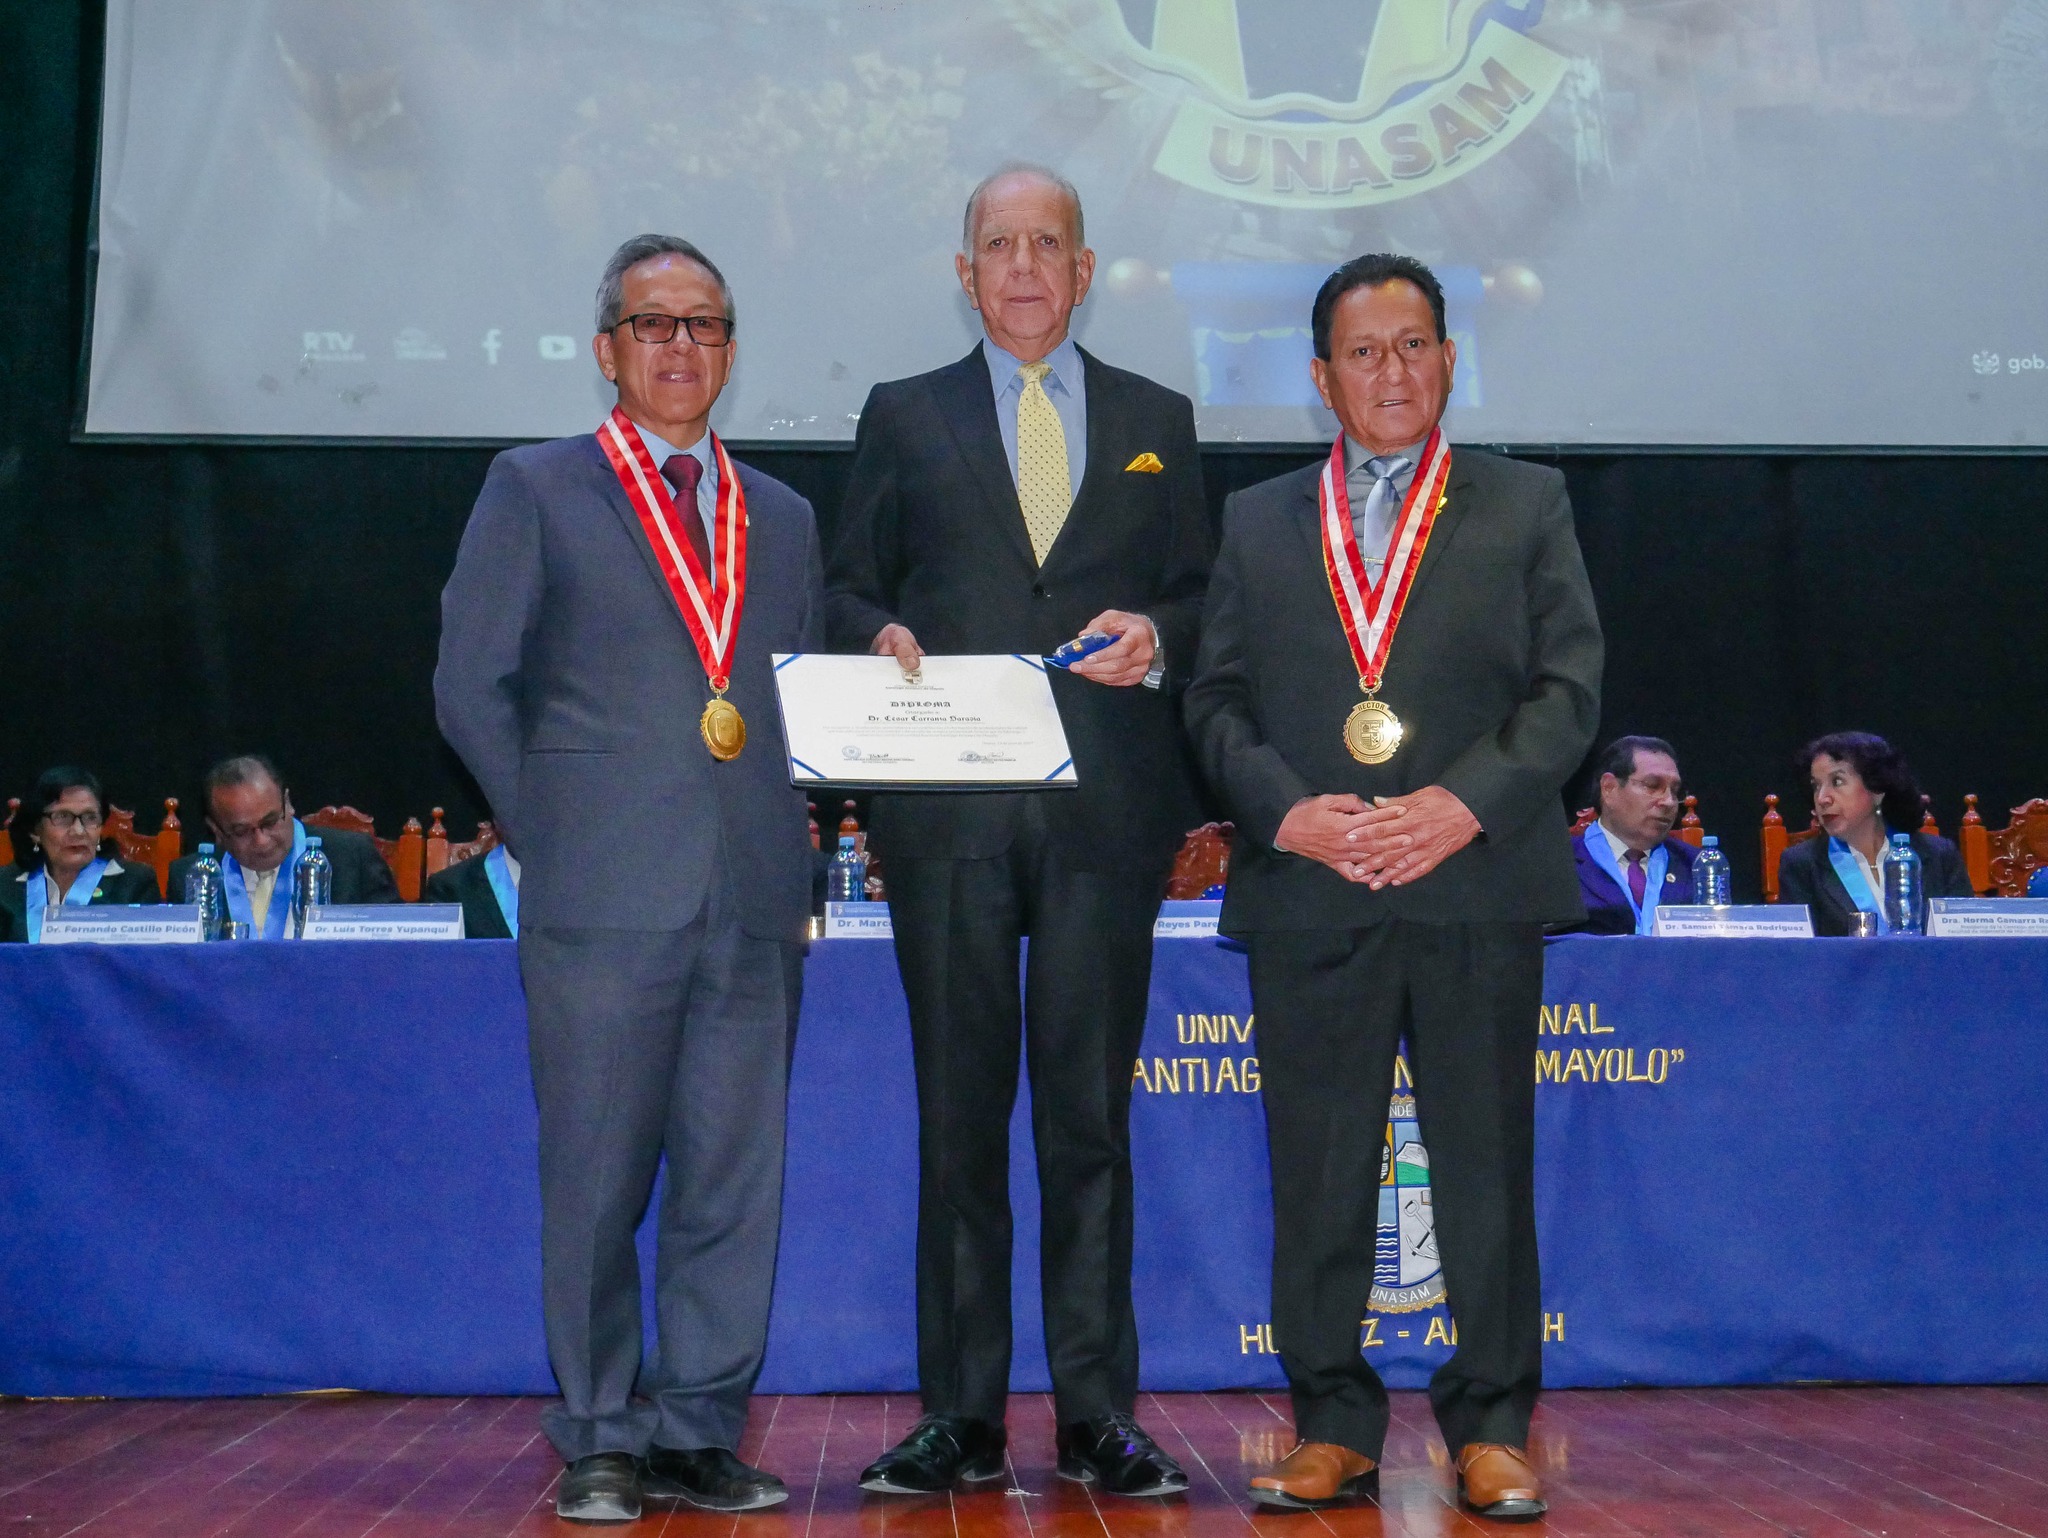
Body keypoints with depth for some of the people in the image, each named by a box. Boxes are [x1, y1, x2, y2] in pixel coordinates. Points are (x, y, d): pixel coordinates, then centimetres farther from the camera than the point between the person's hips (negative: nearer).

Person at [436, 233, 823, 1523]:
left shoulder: (783, 517, 19)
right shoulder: (535, 490, 7)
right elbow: (472, 682, 3)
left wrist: (795, 835, 7)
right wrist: (552, 833, -2)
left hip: (757, 898, 4)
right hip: (603, 895, -3)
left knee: (736, 1177, 5)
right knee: (597, 1182, 2)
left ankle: (701, 1430, 16)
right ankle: (601, 1442, 14)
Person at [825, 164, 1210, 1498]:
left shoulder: (1158, 421, 16)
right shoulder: (904, 419, 14)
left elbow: (1203, 596, 14)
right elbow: (850, 588, 12)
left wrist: (1155, 633, -7)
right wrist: (882, 636, -9)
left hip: (1106, 807, 0)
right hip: (949, 811, 0)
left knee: (1091, 1114, 3)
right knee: (960, 1114, 3)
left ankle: (1099, 1413, 12)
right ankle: (962, 1414, 12)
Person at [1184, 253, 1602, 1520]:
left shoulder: (1527, 506, 11)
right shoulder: (1257, 522, 15)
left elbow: (1569, 687, 3)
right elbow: (1217, 698, 8)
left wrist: (1463, 803, -12)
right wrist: (1285, 807, -9)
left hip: (1479, 888, -1)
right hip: (1308, 894, 1)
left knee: (1488, 1165, 3)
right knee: (1317, 1169, 4)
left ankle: (1492, 1428, 17)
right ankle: (1334, 1425, 16)